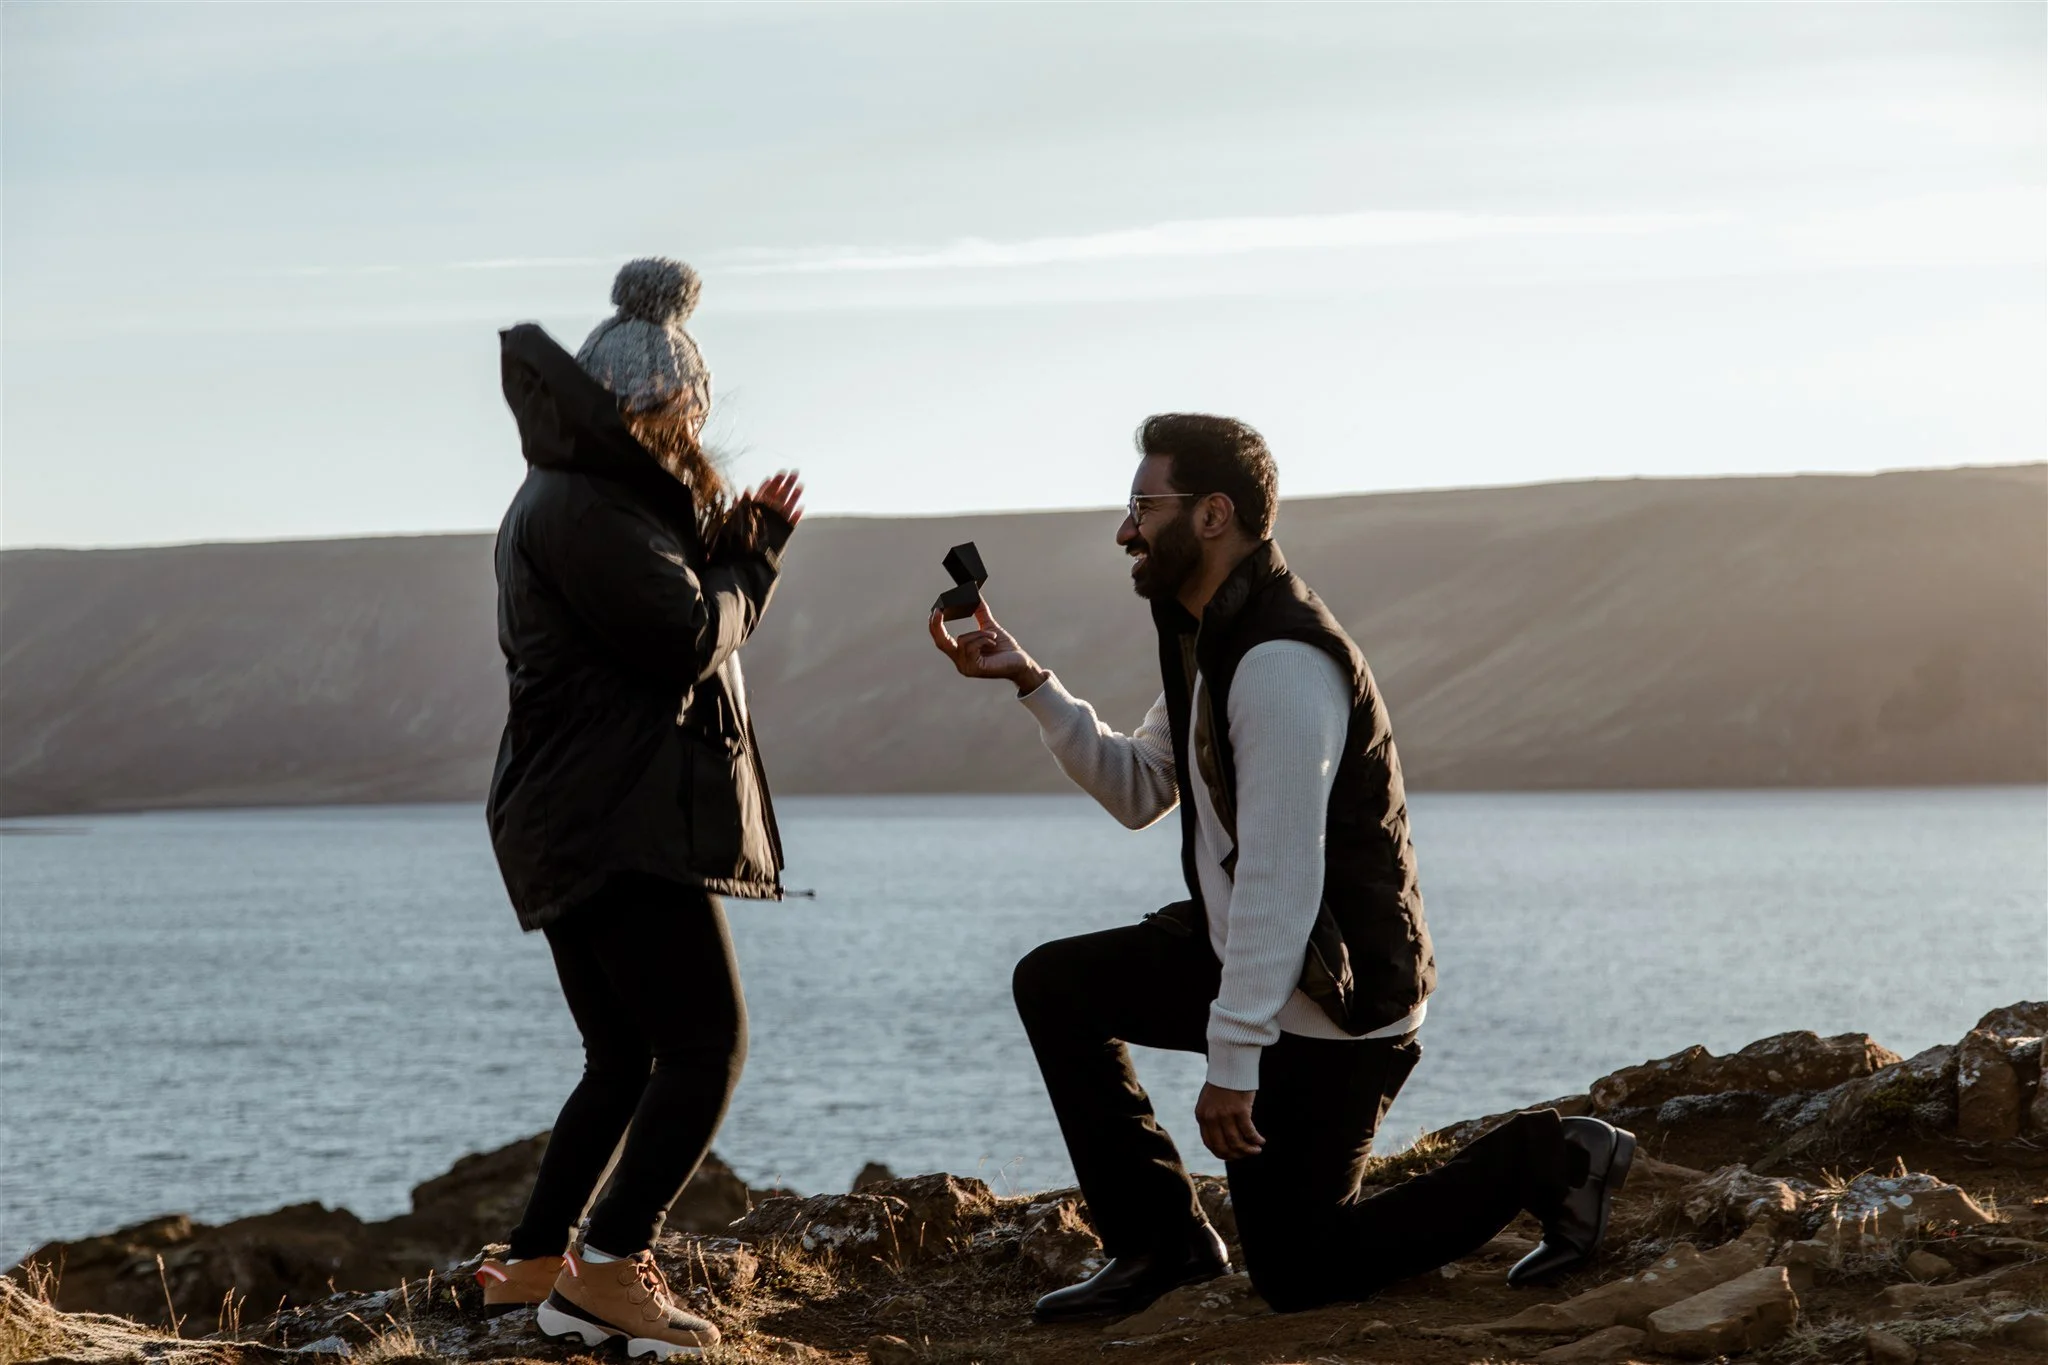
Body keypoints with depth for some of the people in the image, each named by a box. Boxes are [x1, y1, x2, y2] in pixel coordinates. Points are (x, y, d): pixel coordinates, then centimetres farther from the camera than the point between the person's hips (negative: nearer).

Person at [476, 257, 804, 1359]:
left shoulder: (567, 500, 20)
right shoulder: (586, 508, -14)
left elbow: (706, 612, 23)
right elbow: (690, 637, -18)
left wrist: (745, 547, 7)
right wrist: (739, 564, 1)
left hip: (574, 826, 11)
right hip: (623, 823, -11)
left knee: (625, 1061, 16)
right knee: (707, 1048, -12)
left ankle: (532, 1265, 18)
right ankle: (610, 1271, -14)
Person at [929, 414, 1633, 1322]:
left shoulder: (1281, 663, -26)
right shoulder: (1211, 639, 7)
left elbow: (1281, 879, -28)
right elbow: (1138, 791, 14)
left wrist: (1232, 1062, -27)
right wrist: (1028, 682, 4)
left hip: (1329, 1005, -10)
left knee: (1292, 1273, 0)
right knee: (1055, 985, 7)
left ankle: (1542, 1163, 5)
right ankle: (1159, 1245, 11)